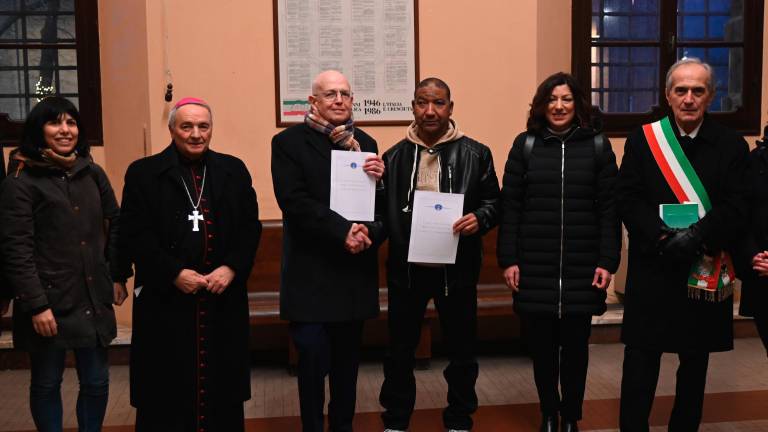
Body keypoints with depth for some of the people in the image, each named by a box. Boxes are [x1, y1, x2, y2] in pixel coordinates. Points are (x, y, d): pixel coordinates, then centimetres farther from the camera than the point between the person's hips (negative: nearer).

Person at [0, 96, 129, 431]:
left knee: (96, 382, 9)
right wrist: (36, 306, -13)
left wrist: (118, 276, 10)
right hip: (49, 303, -4)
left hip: (94, 300, 4)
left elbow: (115, 225, 15)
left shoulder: (92, 174, 8)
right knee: (46, 383, 10)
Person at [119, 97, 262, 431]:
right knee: (167, 394, 5)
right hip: (165, 302, -2)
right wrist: (174, 273, -13)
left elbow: (250, 228, 6)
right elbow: (133, 236, -5)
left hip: (224, 300, 2)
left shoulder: (233, 170, 10)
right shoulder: (143, 173, 2)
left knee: (223, 390, 9)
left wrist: (231, 268, -9)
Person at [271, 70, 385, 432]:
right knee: (313, 357, -2)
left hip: (354, 268, 4)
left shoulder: (364, 142, 12)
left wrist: (378, 179, -11)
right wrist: (343, 231, -20)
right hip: (311, 270, -4)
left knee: (347, 357, 12)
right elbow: (295, 201, -14)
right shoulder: (289, 142, -2)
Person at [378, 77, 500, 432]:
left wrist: (479, 219, -18)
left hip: (457, 268, -1)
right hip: (406, 268, 1)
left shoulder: (475, 154, 0)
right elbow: (381, 211, 6)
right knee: (400, 350, 13)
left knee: (461, 350, 12)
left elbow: (494, 201, 3)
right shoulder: (394, 156, 5)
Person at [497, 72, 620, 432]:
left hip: (582, 267, 0)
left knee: (575, 344, 9)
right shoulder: (525, 145, 3)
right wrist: (508, 259, -5)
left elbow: (609, 210, 1)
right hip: (534, 266, 0)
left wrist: (607, 262, -5)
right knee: (541, 345, 8)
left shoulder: (597, 146, 3)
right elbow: (510, 207, 1)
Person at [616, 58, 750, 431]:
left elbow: (736, 208, -6)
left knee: (695, 361, 13)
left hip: (705, 271, 1)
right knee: (641, 358, 0)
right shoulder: (642, 140, 2)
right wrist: (662, 237, -18)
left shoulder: (731, 145, 3)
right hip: (652, 268, -1)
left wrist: (695, 236, -21)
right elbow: (627, 198, -5)